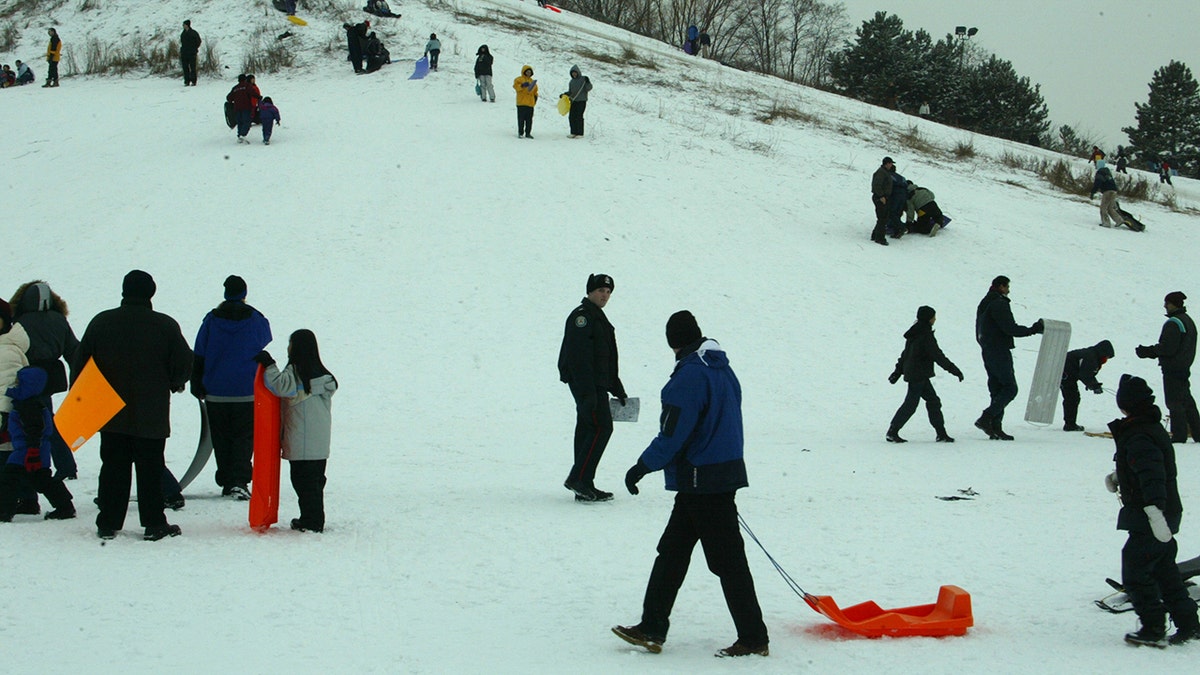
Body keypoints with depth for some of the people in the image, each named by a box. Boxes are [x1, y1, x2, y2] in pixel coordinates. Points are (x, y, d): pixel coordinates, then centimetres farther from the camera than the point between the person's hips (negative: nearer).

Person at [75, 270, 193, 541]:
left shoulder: (101, 323, 1)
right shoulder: (165, 326, -7)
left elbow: (80, 364, 3)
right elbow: (184, 366, -3)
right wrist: (173, 383, 18)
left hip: (110, 414, 2)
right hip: (152, 416, -2)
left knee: (113, 468, 8)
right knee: (150, 468, 3)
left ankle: (108, 524, 8)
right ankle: (154, 524, 2)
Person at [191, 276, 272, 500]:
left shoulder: (212, 319, 1)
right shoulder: (256, 320, -3)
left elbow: (199, 356, 4)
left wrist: (197, 387, 11)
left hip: (216, 394, 1)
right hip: (247, 393, -1)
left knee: (221, 439, 11)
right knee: (243, 438, 1)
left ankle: (226, 482, 11)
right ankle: (239, 480, -14)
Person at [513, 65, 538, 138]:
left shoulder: (532, 81, 20)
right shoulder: (519, 79, 1)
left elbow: (535, 91, 28)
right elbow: (515, 86, -16)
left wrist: (535, 96, 15)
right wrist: (522, 85, -29)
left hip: (530, 103, 5)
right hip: (521, 103, -5)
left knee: (529, 119, 6)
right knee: (521, 118, -3)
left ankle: (528, 133, 13)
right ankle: (520, 133, 3)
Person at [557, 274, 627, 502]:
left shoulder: (598, 317, 22)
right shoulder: (581, 316, -11)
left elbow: (608, 360, 28)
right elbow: (579, 356, -20)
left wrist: (617, 389, 26)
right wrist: (588, 391, -25)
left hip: (596, 385, 10)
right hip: (586, 383, -10)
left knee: (587, 430, 9)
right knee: (601, 427, -14)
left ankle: (584, 487, 10)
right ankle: (578, 478, -15)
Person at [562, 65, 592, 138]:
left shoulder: (583, 79, -1)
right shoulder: (571, 82, 16)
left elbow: (589, 88, -8)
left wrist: (588, 82, -25)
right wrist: (564, 94, 4)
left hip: (581, 101, -6)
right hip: (573, 101, 6)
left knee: (579, 117, -9)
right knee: (571, 117, 3)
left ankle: (580, 133, -5)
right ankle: (573, 133, 10)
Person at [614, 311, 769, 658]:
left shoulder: (691, 373, -17)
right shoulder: (722, 369, 11)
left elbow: (674, 431, -20)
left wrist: (643, 466, -12)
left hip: (702, 480, -10)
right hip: (725, 472, 10)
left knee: (726, 559, -3)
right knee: (671, 552, 12)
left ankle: (754, 638, 3)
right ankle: (652, 629, 14)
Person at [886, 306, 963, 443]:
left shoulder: (916, 333, 12)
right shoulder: (925, 335, -17)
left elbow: (906, 353, 19)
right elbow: (937, 355, -18)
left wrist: (898, 371, 26)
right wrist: (954, 370, -14)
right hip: (919, 374, -10)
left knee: (933, 401, 10)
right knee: (910, 404, -5)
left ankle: (941, 433, 10)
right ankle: (892, 432, -1)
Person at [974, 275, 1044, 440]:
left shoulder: (984, 304, 18)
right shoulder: (999, 303, -12)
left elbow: (979, 334, 21)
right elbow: (1010, 328, -20)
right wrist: (1033, 330, -14)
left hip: (987, 351, 10)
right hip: (999, 351, -10)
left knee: (997, 389, 9)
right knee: (1010, 388, -8)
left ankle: (995, 428, 5)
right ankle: (986, 418, -17)